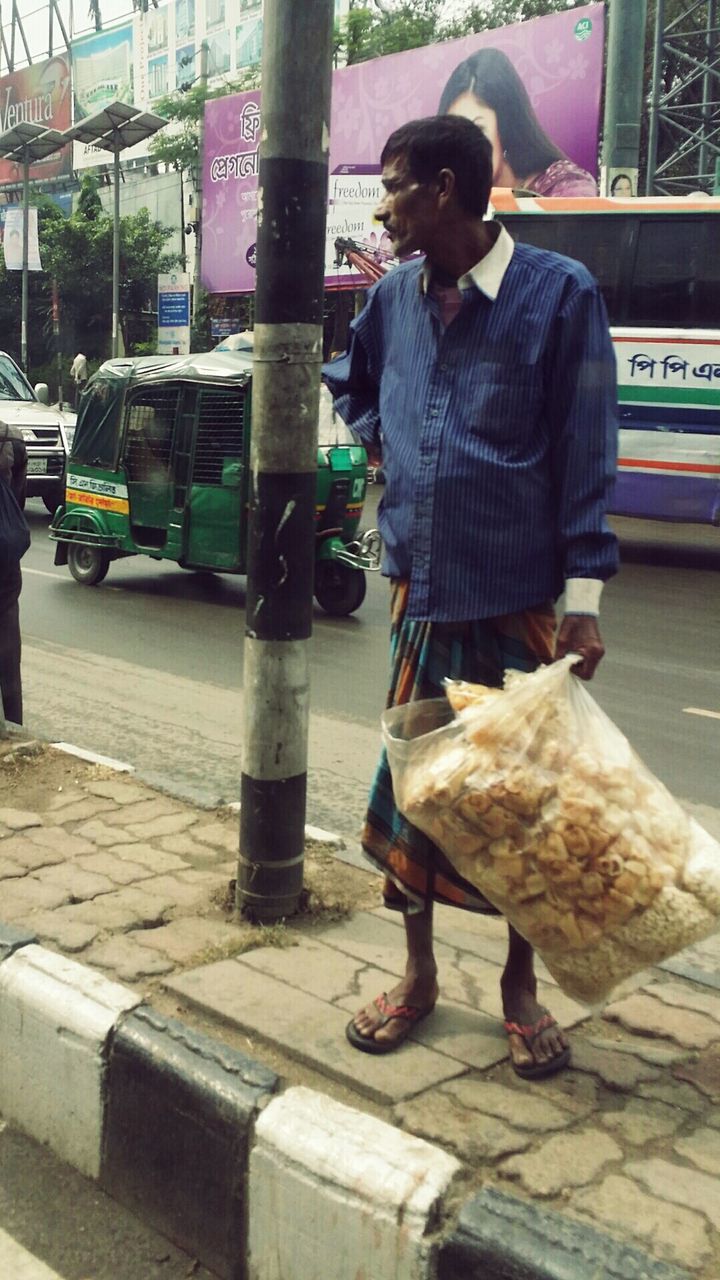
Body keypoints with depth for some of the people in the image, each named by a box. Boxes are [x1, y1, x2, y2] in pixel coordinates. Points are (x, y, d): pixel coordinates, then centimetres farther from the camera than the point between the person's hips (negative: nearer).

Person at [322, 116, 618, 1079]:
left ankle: (521, 984, 27)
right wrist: (383, 439, 8)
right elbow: (349, 381, 28)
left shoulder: (560, 293, -9)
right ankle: (418, 974, 29)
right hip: (421, 591, 4)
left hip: (520, 600, -4)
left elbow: (584, 457, -10)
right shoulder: (392, 298, 6)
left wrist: (584, 599, -13)